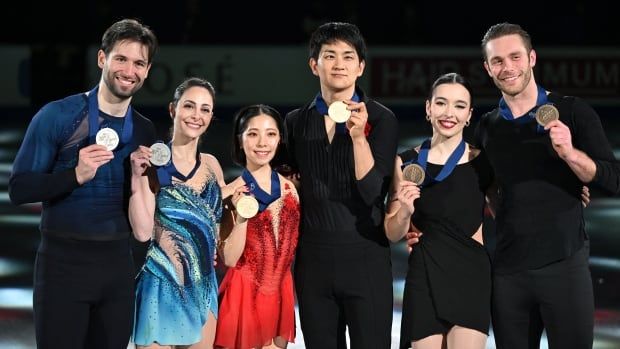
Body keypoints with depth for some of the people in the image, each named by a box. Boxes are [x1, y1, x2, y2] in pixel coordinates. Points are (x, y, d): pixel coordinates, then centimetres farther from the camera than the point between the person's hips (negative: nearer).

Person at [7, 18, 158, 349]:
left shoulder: (145, 130, 8)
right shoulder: (57, 116, -7)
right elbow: (19, 188, -9)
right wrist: (76, 175, -24)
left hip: (117, 263, 5)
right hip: (63, 260, -4)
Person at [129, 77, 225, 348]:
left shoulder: (211, 164, 7)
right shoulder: (152, 161, -9)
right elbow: (143, 232, -16)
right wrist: (137, 178, -24)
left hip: (204, 286, 6)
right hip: (163, 286, -6)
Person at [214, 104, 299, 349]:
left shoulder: (289, 188, 4)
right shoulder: (231, 194, -9)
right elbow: (229, 259, -12)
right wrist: (241, 216, -24)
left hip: (281, 295, 4)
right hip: (244, 295, -4)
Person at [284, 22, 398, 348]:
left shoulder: (381, 119, -3)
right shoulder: (296, 121, 8)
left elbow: (372, 192, -12)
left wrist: (359, 136, -22)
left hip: (365, 256, -3)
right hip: (313, 257, 3)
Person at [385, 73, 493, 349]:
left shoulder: (482, 162, 1)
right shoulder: (407, 162, 4)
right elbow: (393, 235, 6)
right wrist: (405, 211, -14)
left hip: (471, 278, -1)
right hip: (424, 280, 1)